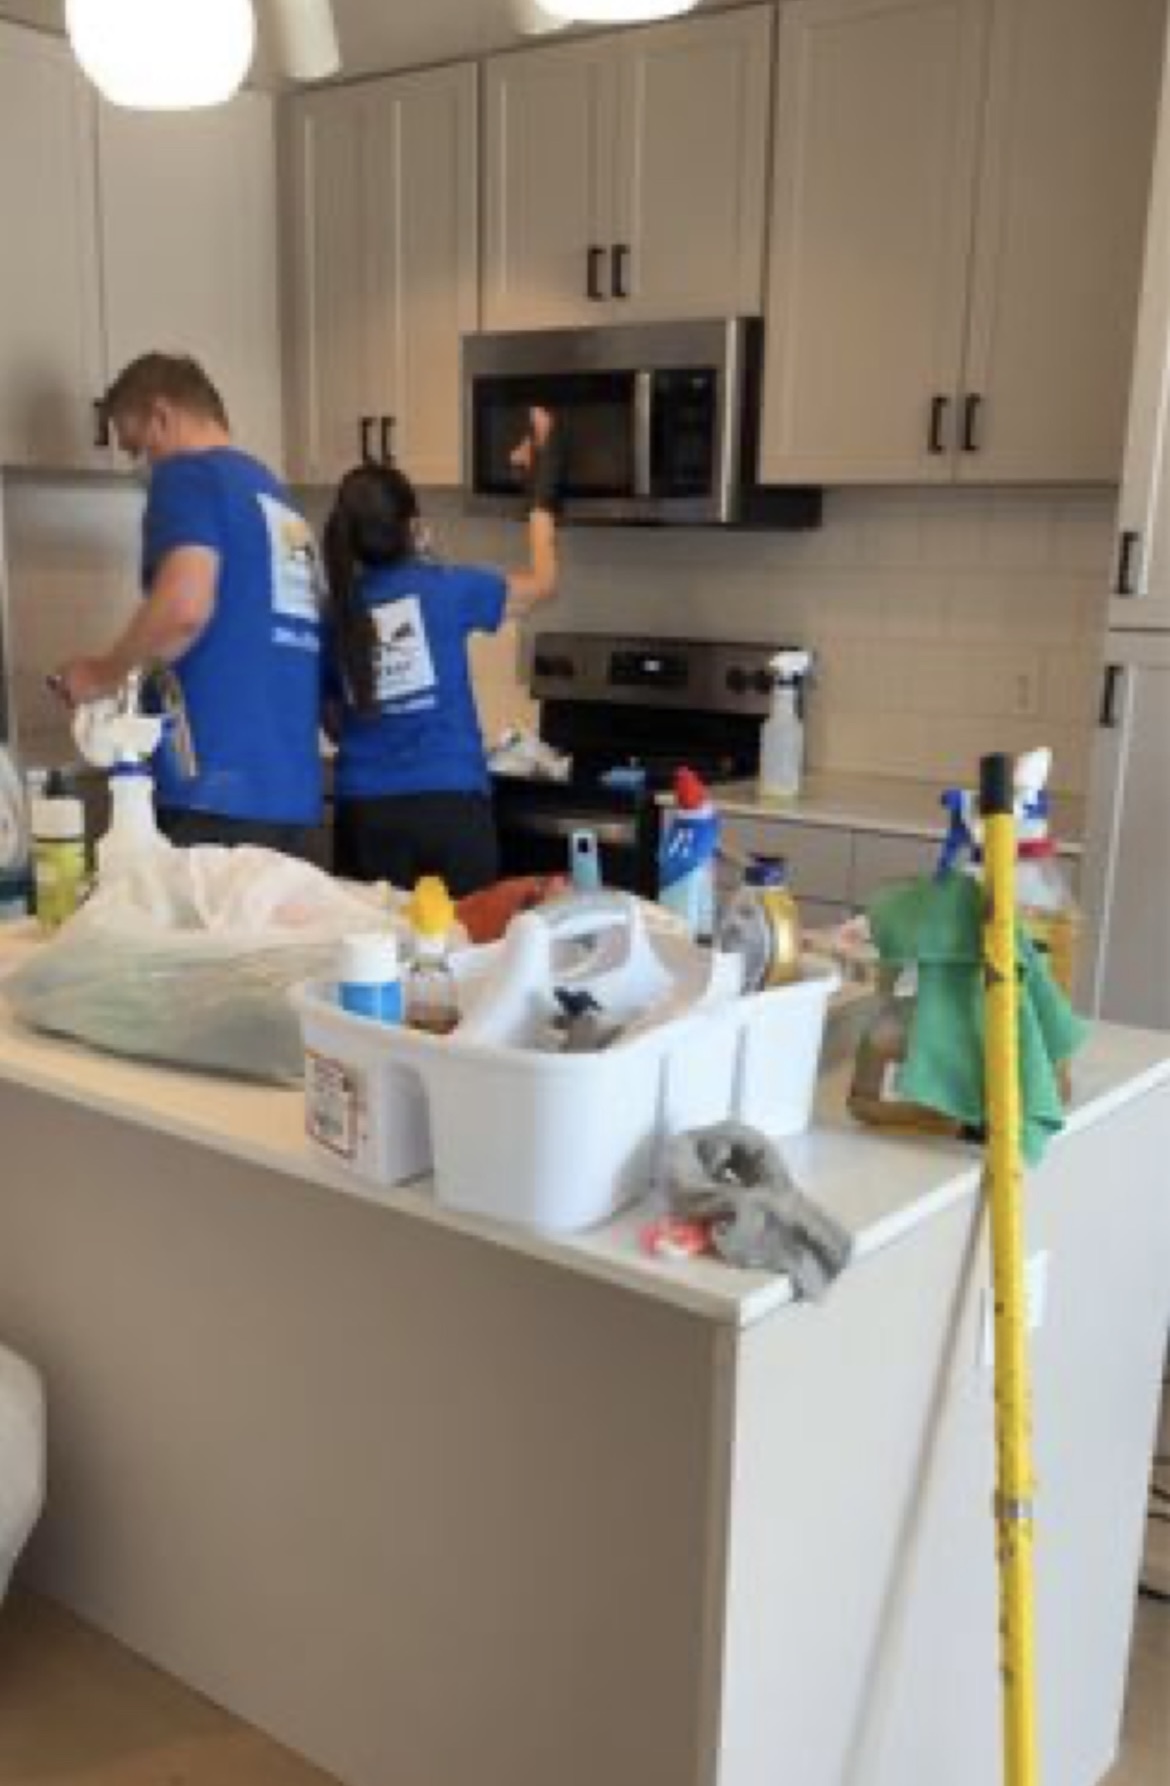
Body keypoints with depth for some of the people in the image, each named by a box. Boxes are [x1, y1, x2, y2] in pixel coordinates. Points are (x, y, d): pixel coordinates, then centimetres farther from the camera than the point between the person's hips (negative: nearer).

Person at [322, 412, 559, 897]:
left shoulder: (333, 613, 4)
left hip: (365, 813, 3)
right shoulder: (444, 588, -4)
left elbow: (336, 726, 14)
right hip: (450, 806, -3)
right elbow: (542, 582, 14)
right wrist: (541, 489, 24)